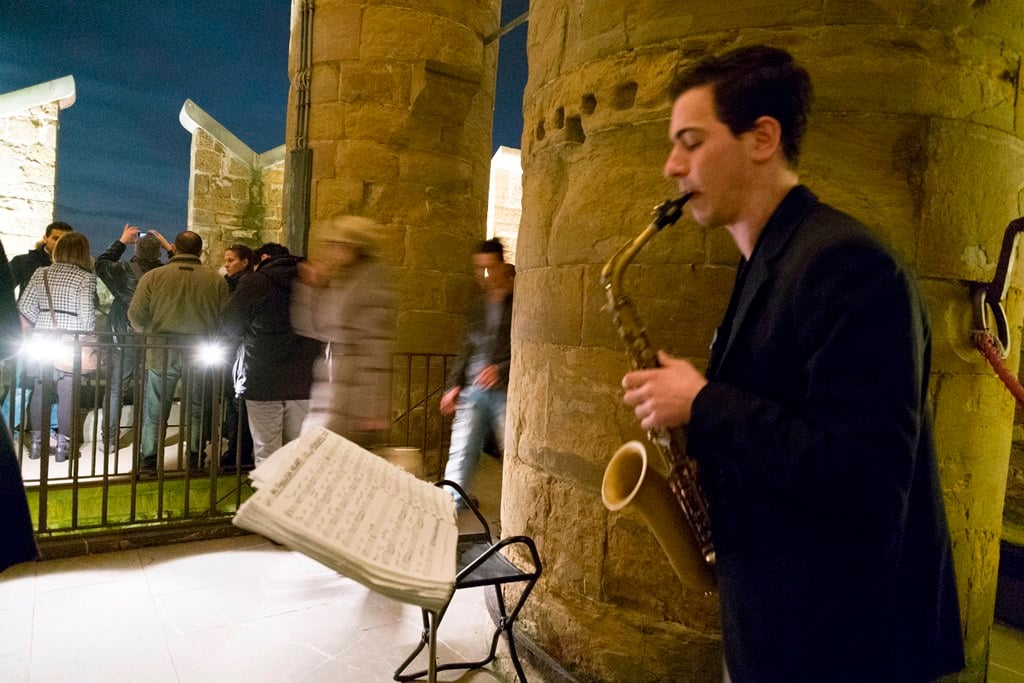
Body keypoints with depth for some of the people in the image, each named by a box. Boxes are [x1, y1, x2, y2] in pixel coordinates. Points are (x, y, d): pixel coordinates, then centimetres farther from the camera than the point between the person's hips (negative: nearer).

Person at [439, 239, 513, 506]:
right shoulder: (478, 308, 17)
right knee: (461, 450, 3)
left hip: (506, 392, -5)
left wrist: (501, 369, -18)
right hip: (474, 391, 5)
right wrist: (453, 385, 13)